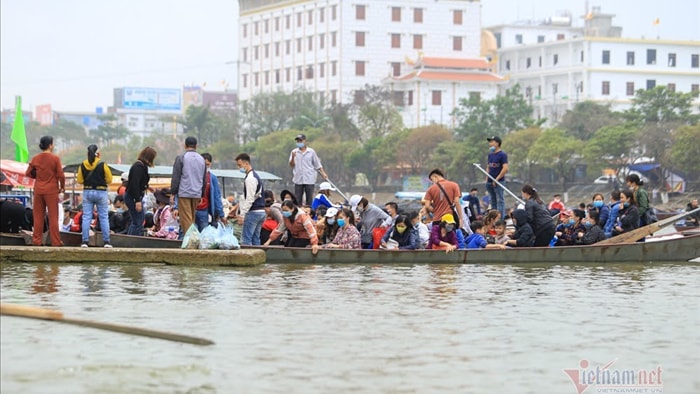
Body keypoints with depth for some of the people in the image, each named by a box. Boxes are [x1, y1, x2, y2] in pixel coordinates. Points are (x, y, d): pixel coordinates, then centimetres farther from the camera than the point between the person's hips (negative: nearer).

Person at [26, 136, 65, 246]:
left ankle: (36, 240, 10)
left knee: (38, 216, 10)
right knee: (53, 217, 2)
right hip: (51, 191, -3)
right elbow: (61, 175, -11)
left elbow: (28, 173, 6)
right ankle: (55, 241, 2)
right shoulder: (55, 158, -10)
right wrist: (62, 186, 5)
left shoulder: (35, 159, 1)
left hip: (38, 191, 3)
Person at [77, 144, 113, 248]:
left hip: (87, 192, 2)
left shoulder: (82, 165, -4)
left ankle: (85, 241, 1)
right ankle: (106, 241, 6)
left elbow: (79, 180, 1)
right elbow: (109, 180, -6)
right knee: (104, 218, 6)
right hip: (101, 192, -2)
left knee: (86, 217, 6)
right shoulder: (102, 165, -11)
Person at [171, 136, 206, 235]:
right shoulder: (202, 159, 12)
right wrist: (202, 195, 24)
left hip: (184, 193, -5)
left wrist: (173, 192, 2)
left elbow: (175, 178, -5)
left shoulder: (181, 158, -4)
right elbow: (204, 180, 17)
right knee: (192, 219, 11)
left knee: (186, 219, -6)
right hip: (197, 194, 5)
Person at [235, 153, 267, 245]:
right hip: (261, 211, 10)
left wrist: (242, 214, -18)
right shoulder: (255, 175, 17)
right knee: (255, 239, 11)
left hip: (253, 212, -10)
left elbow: (250, 199, -19)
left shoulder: (250, 178, -14)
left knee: (245, 239, -9)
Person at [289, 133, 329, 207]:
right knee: (297, 200, 1)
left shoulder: (311, 152, 5)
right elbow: (291, 165, 1)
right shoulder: (294, 152, 7)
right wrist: (293, 157, -16)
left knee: (309, 200, 0)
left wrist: (323, 173, -1)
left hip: (309, 180, -1)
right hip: (298, 180, 1)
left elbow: (317, 164, 8)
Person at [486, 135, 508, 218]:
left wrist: (497, 179, -16)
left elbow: (505, 169, -16)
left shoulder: (502, 155, -9)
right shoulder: (490, 155, 15)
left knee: (500, 201, -8)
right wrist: (487, 179, 11)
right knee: (493, 201, 13)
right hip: (490, 182, 8)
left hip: (499, 181, -8)